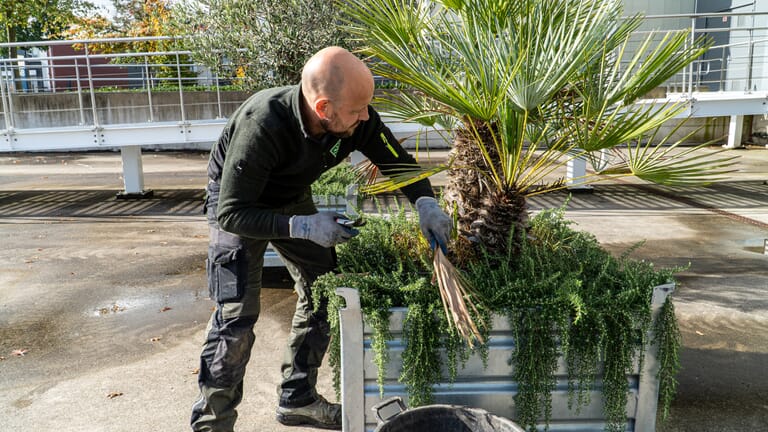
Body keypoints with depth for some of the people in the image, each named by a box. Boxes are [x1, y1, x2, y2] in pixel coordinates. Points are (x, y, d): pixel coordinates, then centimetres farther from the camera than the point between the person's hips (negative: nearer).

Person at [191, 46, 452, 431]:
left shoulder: (358, 120, -25)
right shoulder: (262, 125, -40)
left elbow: (399, 162, -10)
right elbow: (232, 213, -34)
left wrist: (426, 203, -28)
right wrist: (302, 227, -42)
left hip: (292, 199, 6)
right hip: (237, 202, -5)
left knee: (323, 293, 5)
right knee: (237, 313, -14)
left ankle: (297, 399, 21)